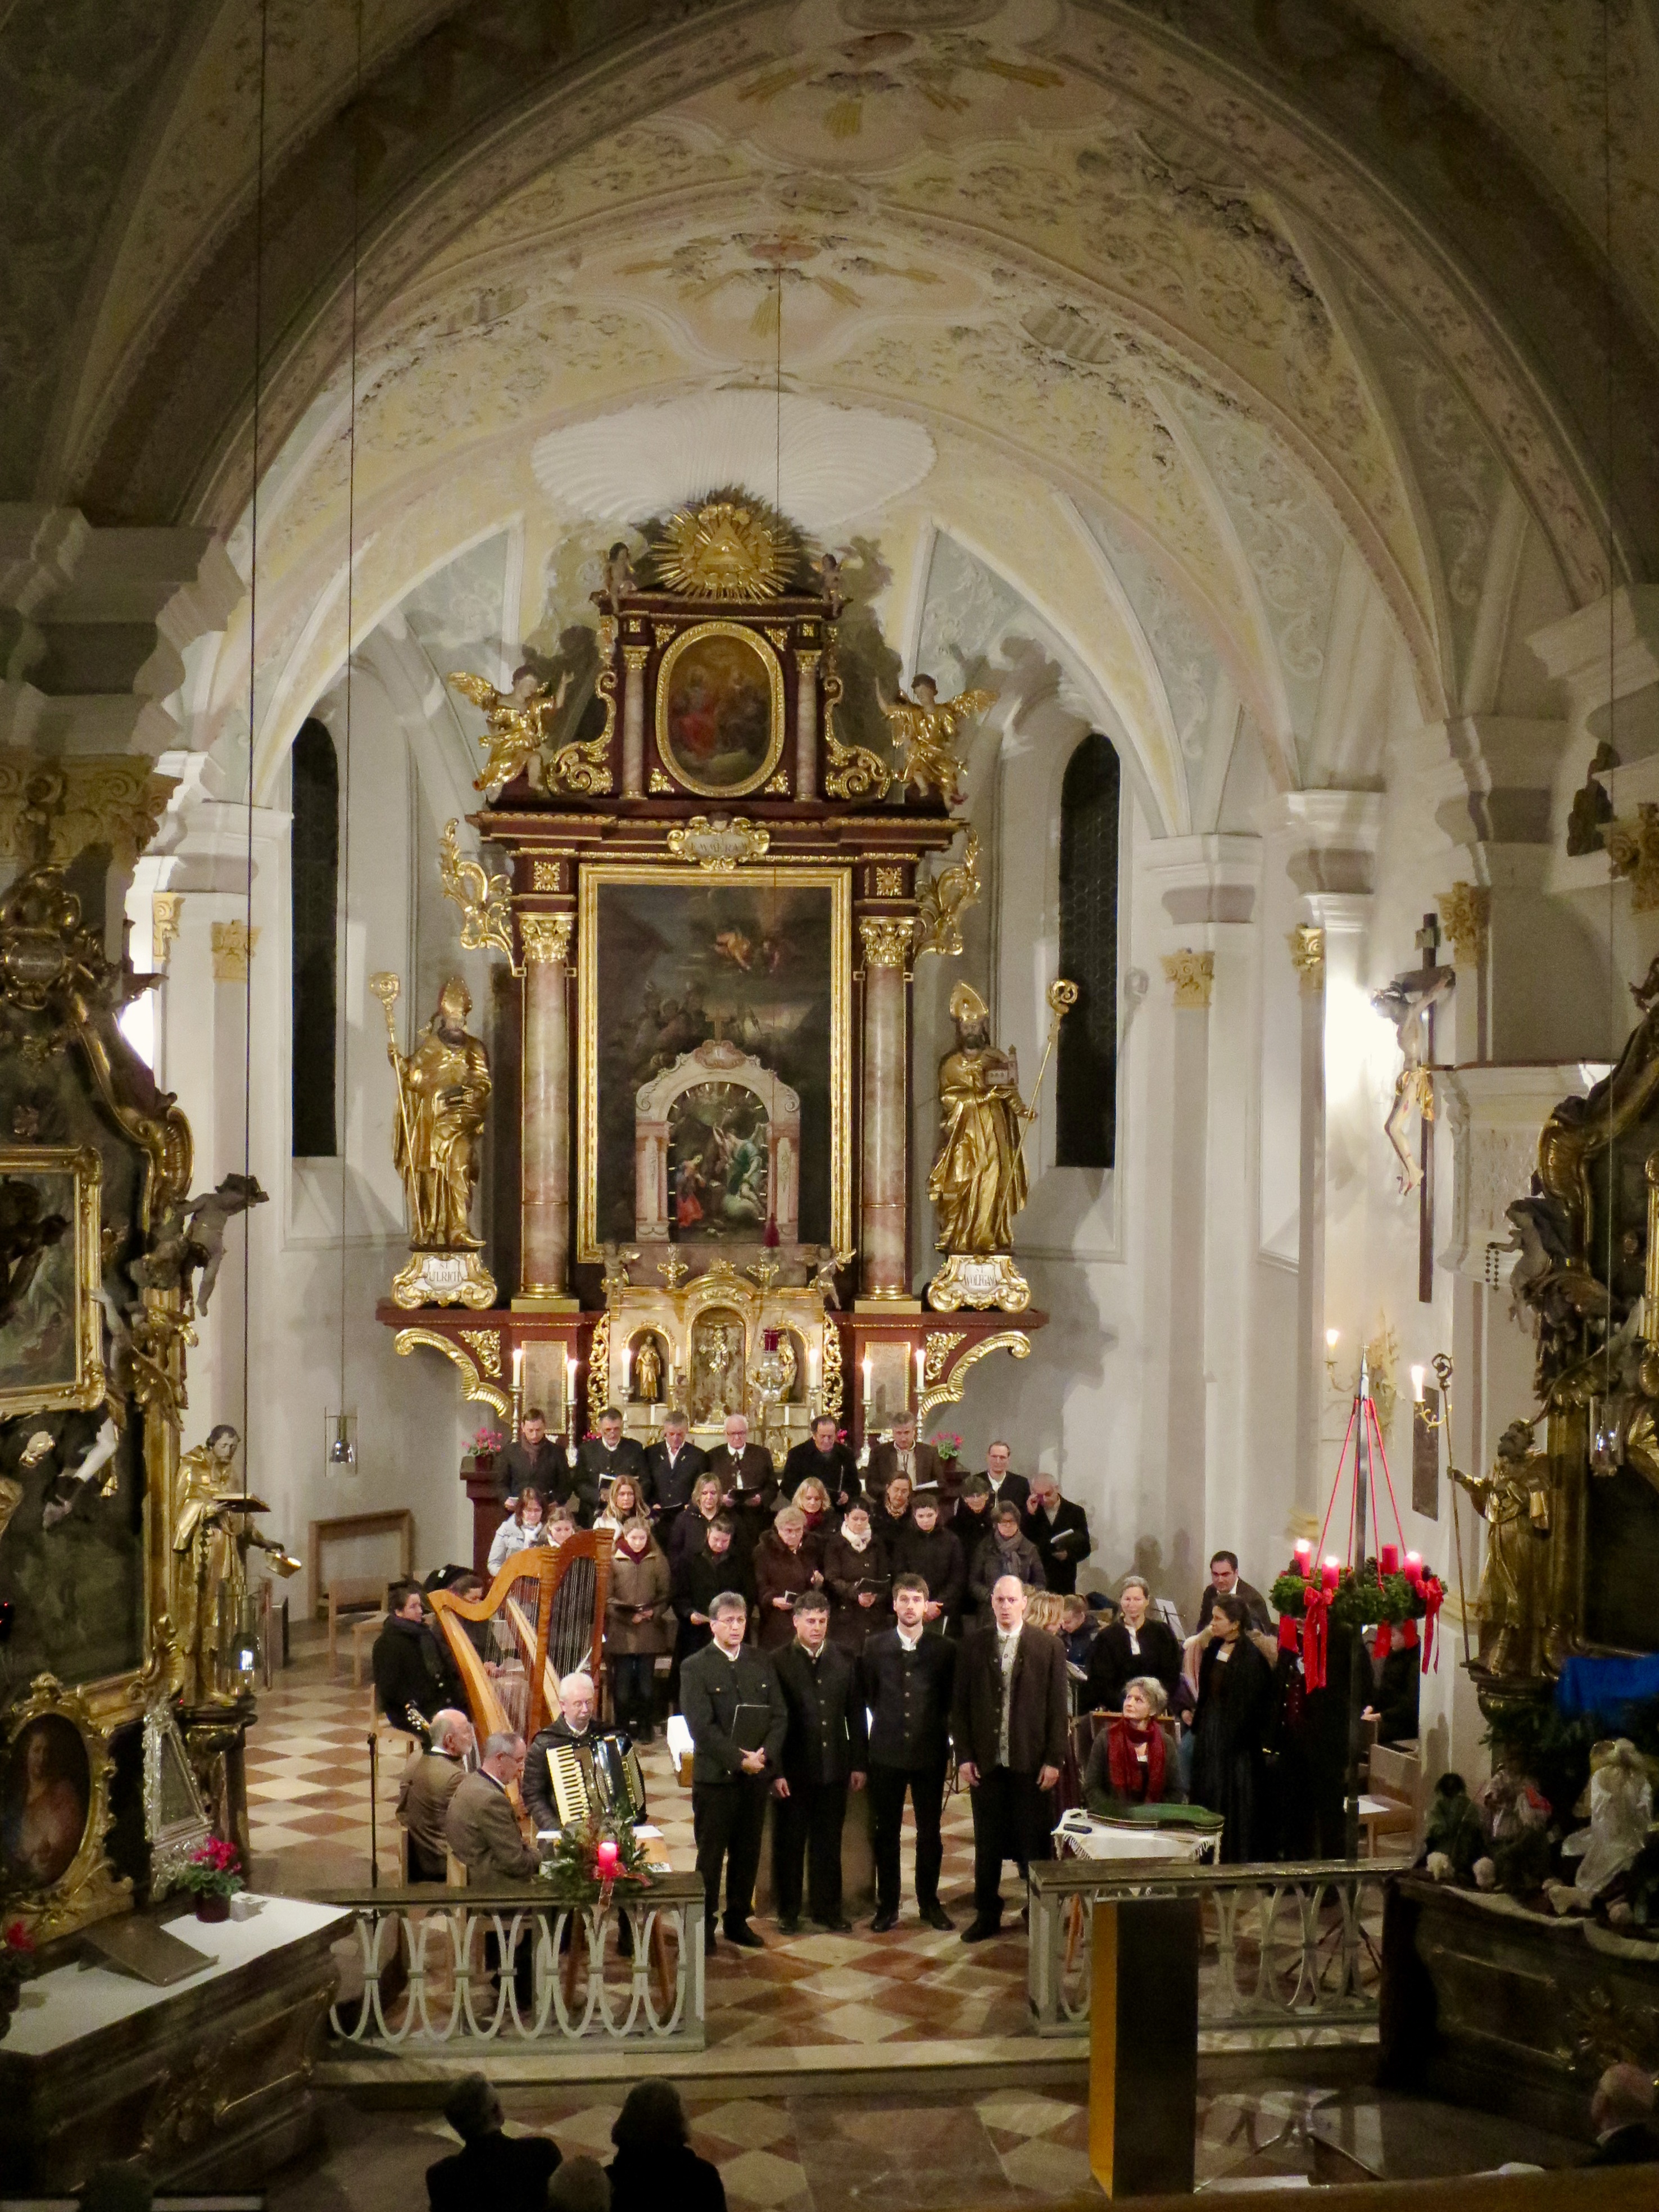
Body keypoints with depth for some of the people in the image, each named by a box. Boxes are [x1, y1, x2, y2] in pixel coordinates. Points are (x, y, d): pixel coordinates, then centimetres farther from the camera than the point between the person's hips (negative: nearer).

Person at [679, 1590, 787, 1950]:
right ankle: (704, 1925, 13)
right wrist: (740, 1760, -17)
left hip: (757, 1776, 4)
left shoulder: (762, 1665, 10)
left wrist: (765, 1755, -11)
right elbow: (702, 1727, -13)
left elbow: (779, 1716, 6)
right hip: (715, 1776, -4)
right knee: (711, 1854, 3)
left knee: (747, 1853, 11)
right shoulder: (695, 1668, -5)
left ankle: (738, 1921, 22)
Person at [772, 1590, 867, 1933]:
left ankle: (828, 1909, 24)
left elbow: (856, 1716, 9)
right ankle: (788, 1912, 20)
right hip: (793, 1771, -3)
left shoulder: (843, 1662, 5)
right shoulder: (778, 1664, -7)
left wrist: (859, 1763, 6)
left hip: (834, 1769, 3)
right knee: (789, 1843, 8)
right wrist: (774, 1771, -12)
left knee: (828, 1842, 12)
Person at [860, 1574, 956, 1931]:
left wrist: (938, 1731, 0)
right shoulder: (875, 1646, 2)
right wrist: (889, 1721, 4)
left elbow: (952, 1700, 5)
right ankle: (887, 1907, 16)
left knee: (930, 1831, 7)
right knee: (885, 1832, 5)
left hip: (929, 1752, 0)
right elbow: (866, 1696, 8)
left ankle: (929, 1902, 21)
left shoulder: (944, 1649, -1)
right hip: (887, 1751, 1)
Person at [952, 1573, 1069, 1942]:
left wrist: (1054, 1759, -7)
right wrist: (963, 1756, -3)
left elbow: (1058, 1707, -2)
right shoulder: (973, 1645, 3)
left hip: (1032, 1763, -2)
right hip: (986, 1762, 2)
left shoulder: (1048, 1646, -1)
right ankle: (987, 1915, 21)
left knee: (1035, 1843, 4)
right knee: (987, 1843, 10)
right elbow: (960, 1704, 4)